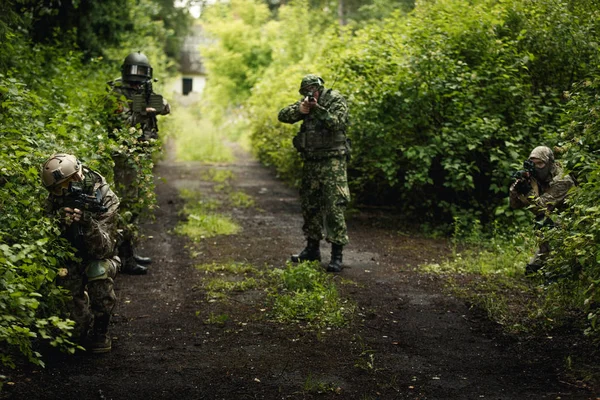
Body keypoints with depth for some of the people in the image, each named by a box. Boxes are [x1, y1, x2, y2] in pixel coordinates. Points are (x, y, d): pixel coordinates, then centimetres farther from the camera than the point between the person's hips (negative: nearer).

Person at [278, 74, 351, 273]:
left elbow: (337, 122, -20)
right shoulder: (305, 102, 11)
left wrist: (318, 110, -28)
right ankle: (312, 248, 25)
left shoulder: (336, 100, -5)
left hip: (332, 161, -7)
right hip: (310, 161, 7)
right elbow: (283, 115, 2)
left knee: (334, 208, -11)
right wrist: (299, 110, -16)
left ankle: (337, 255, -9)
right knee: (309, 206, 13)